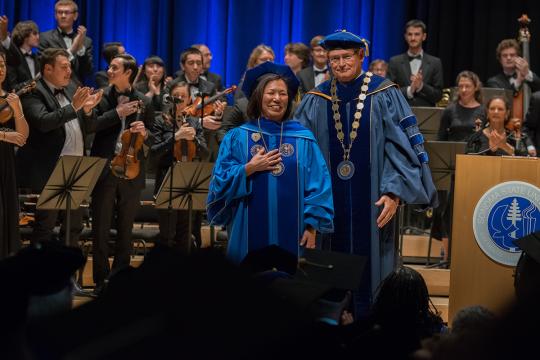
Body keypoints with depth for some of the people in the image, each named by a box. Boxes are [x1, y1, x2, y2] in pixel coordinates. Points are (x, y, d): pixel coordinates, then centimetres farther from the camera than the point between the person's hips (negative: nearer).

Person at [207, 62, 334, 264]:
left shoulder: (303, 139, 6)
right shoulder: (237, 138, 4)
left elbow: (318, 186, 3)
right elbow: (221, 183, 1)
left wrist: (312, 227, -5)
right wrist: (249, 169, -13)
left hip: (291, 234, 1)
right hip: (251, 233, 0)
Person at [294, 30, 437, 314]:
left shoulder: (384, 95, -2)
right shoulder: (316, 101, 6)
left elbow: (403, 146, -6)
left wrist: (394, 193, -15)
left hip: (370, 205, -2)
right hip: (329, 204, 2)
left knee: (369, 272, 1)